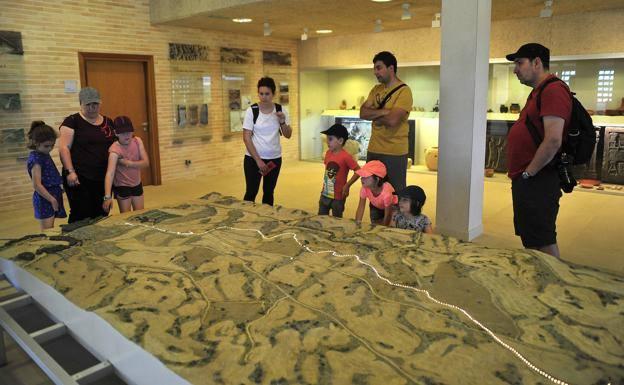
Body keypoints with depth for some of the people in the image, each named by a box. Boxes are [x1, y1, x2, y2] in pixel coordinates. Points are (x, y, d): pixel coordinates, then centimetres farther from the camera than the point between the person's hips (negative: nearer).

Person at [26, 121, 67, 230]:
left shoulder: (45, 155, 11)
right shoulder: (36, 158, -15)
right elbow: (37, 185, -19)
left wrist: (59, 189, 10)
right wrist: (52, 199, -16)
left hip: (52, 195, 9)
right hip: (44, 199, -9)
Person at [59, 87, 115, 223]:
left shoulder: (108, 122, 13)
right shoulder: (72, 121, -2)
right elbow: (64, 147, -7)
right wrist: (70, 171, -17)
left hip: (103, 178, 5)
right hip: (80, 179, -5)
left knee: (101, 216, 8)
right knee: (81, 217, -3)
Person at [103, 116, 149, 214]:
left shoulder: (137, 141, -11)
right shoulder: (115, 149, -26)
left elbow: (146, 163, -12)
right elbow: (110, 173, -37)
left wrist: (129, 163, -27)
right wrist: (108, 197, -49)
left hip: (137, 184, 5)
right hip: (122, 187, -5)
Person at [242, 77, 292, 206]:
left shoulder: (280, 110, -2)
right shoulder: (252, 110, -10)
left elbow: (288, 135, 2)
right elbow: (246, 138, -11)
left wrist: (282, 122, -17)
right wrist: (258, 160, -15)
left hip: (274, 158, 3)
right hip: (253, 158, -3)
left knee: (269, 192, 13)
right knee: (251, 192, 1)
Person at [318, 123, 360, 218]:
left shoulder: (345, 156, -19)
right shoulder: (328, 153, 2)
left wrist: (347, 185, -16)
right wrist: (324, 185, 11)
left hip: (337, 197, -6)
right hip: (325, 194, 6)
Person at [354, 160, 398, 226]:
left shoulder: (386, 191, -43)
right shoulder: (365, 188, -31)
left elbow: (388, 215, -32)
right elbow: (361, 207, -22)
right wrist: (357, 223, -30)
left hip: (390, 207, -4)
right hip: (375, 206, 4)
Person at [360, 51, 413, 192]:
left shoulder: (404, 91, -11)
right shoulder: (376, 89, 11)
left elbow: (392, 120, -23)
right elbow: (363, 113, 0)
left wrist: (374, 115, -5)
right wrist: (383, 112, -14)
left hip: (395, 152, -7)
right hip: (373, 150, 7)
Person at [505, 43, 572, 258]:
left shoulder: (553, 90, -14)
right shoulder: (539, 92, 19)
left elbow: (553, 141, -24)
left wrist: (528, 173, -15)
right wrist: (521, 175, 15)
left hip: (537, 182, -10)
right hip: (527, 181, 10)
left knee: (542, 243, -4)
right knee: (530, 239, 17)